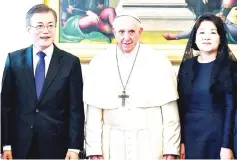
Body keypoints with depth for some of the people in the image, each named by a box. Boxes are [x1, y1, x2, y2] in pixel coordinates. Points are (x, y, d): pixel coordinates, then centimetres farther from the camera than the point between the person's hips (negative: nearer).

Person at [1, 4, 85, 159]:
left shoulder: (70, 62, -1)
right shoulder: (14, 59, 3)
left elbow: (76, 108, -2)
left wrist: (74, 147, -7)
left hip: (56, 145, -1)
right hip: (21, 145, 1)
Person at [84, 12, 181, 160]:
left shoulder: (159, 62, -2)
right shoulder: (99, 63, 1)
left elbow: (170, 110, -1)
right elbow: (94, 111, 1)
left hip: (149, 145, -1)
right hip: (112, 144, 1)